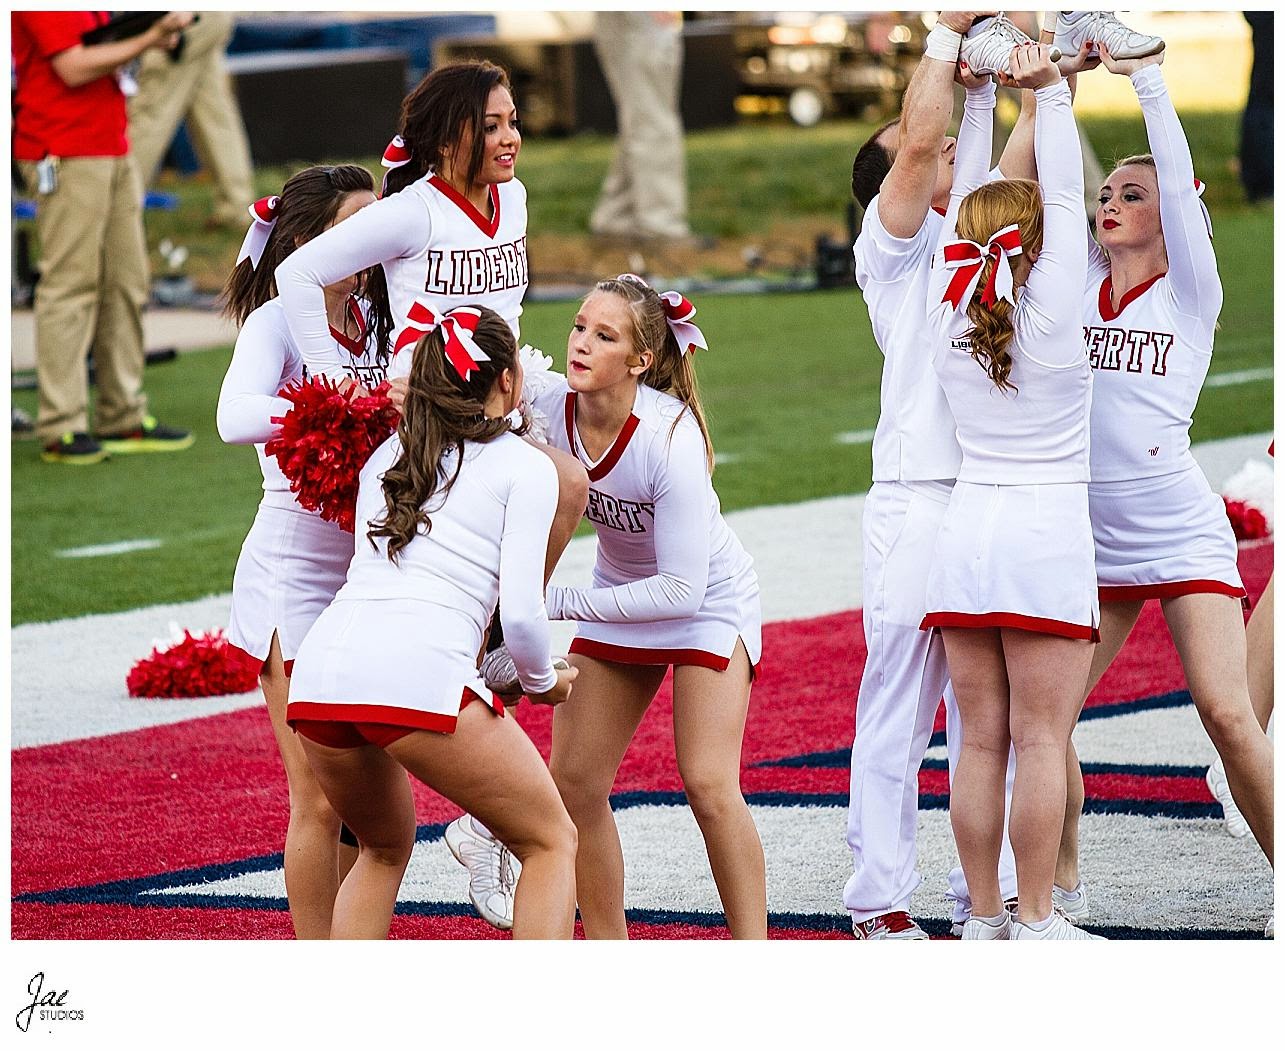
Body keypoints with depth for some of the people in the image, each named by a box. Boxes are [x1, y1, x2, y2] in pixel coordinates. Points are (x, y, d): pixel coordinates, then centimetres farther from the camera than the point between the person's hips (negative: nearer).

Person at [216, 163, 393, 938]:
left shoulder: (380, 321, 8)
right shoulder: (278, 322, -10)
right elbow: (236, 417, -29)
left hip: (371, 574, 6)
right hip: (295, 577, -6)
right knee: (320, 798, -4)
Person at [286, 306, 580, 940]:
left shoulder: (385, 454, 27)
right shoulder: (526, 467, 11)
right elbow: (520, 610, 1)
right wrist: (542, 683, 19)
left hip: (321, 666, 6)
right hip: (418, 672, -6)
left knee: (384, 847, 30)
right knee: (550, 842, 11)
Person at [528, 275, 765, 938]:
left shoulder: (670, 439, -33)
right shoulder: (548, 411, -20)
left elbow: (682, 587, -30)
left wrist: (556, 603, -30)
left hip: (707, 602, -6)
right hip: (618, 597, 6)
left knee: (709, 786, -16)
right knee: (572, 781, -1)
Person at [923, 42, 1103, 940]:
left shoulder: (949, 314, 5)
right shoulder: (1051, 316, -6)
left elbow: (965, 203, 15)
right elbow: (1065, 193, -2)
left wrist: (981, 97, 18)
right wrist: (1050, 92, 3)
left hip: (966, 531, 5)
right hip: (1048, 536, -5)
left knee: (981, 742, 5)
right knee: (1041, 741, -4)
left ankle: (984, 919, 6)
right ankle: (1035, 923, -6)